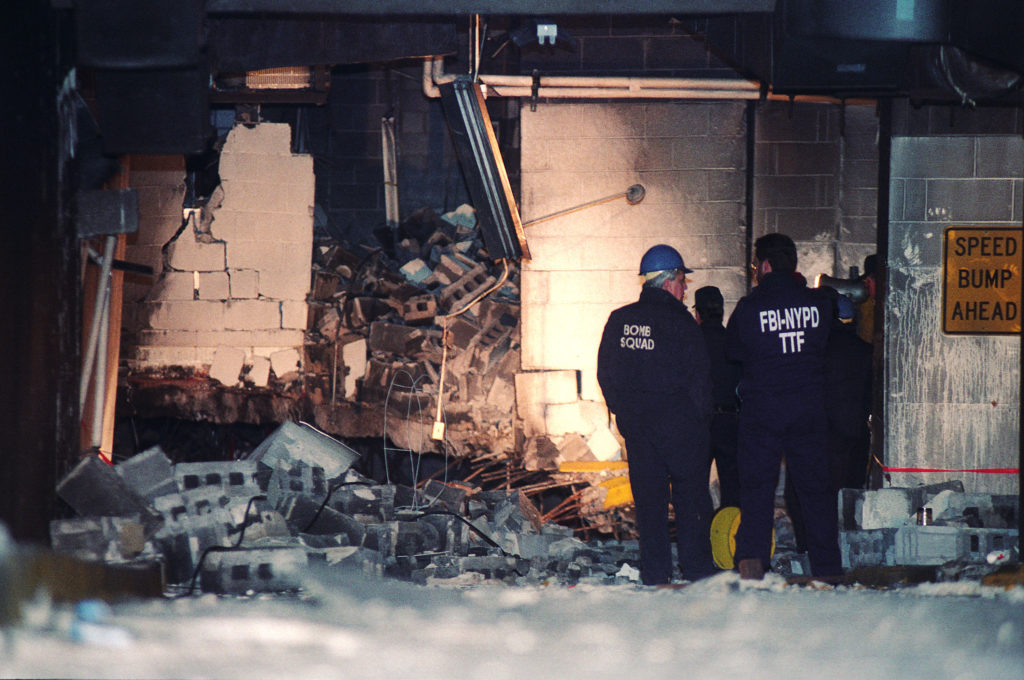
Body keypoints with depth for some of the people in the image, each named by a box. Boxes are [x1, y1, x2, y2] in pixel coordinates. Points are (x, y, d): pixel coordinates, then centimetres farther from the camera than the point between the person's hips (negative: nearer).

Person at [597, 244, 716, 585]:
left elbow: (605, 373, 10)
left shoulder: (619, 320, 5)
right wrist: (702, 415, 0)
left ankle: (654, 570, 7)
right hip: (678, 420, -5)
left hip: (635, 423, 5)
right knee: (690, 494, 4)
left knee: (648, 496, 8)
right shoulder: (679, 321, -11)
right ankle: (696, 566, 4)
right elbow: (699, 376, -11)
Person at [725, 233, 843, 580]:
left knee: (756, 486, 2)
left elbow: (733, 351, 4)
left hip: (761, 409, -3)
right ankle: (828, 567, 13)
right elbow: (822, 345, 10)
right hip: (809, 408, 3)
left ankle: (752, 559, -12)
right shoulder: (817, 303, -1)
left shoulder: (749, 307, -9)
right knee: (815, 487, 10)